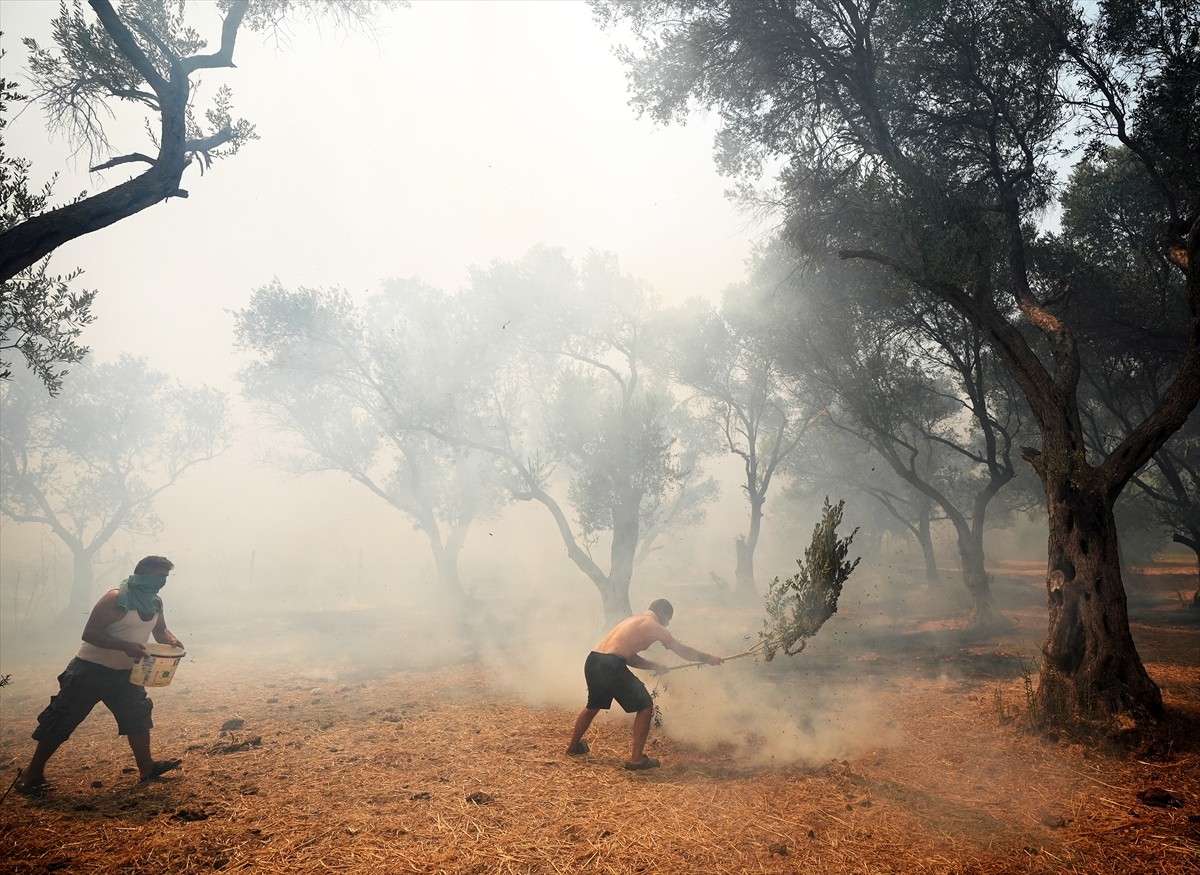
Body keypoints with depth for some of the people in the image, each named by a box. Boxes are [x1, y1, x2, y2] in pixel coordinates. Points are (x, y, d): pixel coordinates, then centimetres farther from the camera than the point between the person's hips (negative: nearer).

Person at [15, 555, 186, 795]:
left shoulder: (155, 603, 1)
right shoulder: (116, 599, -23)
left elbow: (159, 630, 16)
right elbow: (89, 634, -25)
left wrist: (172, 641, -8)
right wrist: (125, 646, -35)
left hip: (124, 673, 7)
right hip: (91, 669, -7)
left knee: (138, 717, 10)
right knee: (63, 720, 0)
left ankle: (147, 768, 20)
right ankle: (33, 773, 14)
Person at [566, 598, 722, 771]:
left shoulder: (634, 621, 26)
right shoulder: (653, 626, 2)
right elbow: (682, 650, 9)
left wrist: (654, 666, 27)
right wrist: (708, 658, 21)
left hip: (592, 662, 9)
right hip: (611, 665, -9)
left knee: (594, 705, 32)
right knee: (646, 706, 6)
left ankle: (573, 747, 47)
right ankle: (636, 759, 7)